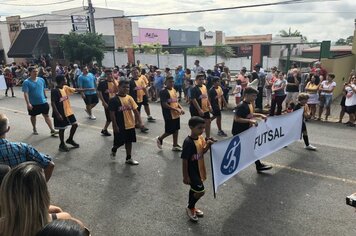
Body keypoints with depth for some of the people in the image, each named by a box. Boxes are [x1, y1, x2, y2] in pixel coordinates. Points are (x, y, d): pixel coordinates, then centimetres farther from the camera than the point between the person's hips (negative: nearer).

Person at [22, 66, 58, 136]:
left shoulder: (41, 80, 2)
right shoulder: (26, 82, -12)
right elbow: (25, 93, -18)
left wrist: (45, 98, 18)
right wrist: (28, 103, -27)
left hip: (43, 102, 3)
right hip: (33, 103, -3)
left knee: (46, 115, 1)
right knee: (33, 116, 16)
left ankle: (52, 130, 0)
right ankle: (34, 129, 35)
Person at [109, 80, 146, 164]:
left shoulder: (129, 98, 2)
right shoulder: (114, 100, -13)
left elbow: (136, 111, 2)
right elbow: (112, 114, -12)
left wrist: (140, 123, -3)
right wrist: (115, 126, -15)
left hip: (130, 125, 5)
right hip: (120, 126, -5)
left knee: (129, 141, 13)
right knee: (119, 142, 6)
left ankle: (128, 159, 27)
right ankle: (114, 150, 39)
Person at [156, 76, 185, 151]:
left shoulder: (174, 90, 10)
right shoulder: (164, 92, -17)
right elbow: (164, 104, -23)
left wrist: (181, 108, 3)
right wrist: (176, 109, -24)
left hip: (176, 114, 8)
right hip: (169, 115, -8)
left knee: (176, 130, 13)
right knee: (170, 131, 0)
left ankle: (175, 145, 24)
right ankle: (159, 139, 25)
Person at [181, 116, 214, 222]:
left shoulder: (200, 138, -4)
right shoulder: (188, 142, -27)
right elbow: (184, 160, -22)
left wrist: (208, 145, -11)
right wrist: (185, 176, -18)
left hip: (198, 169, 8)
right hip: (191, 171, -8)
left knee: (194, 189, 23)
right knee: (200, 191, -3)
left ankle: (191, 207, 44)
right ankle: (190, 208, 21)